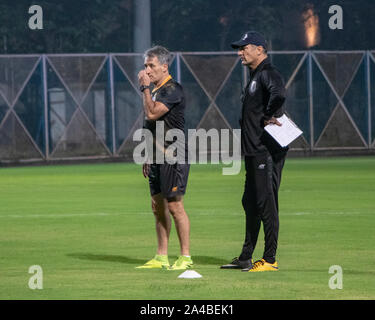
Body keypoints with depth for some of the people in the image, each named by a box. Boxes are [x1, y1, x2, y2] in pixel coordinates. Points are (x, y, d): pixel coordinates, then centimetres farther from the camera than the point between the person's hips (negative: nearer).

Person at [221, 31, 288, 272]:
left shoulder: (269, 74, -13)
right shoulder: (254, 77, 20)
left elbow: (279, 94, -34)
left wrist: (269, 117, -30)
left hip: (267, 151, -11)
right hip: (254, 151, 11)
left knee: (266, 203, -8)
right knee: (251, 203, 15)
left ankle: (270, 260, -6)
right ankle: (246, 258, 22)